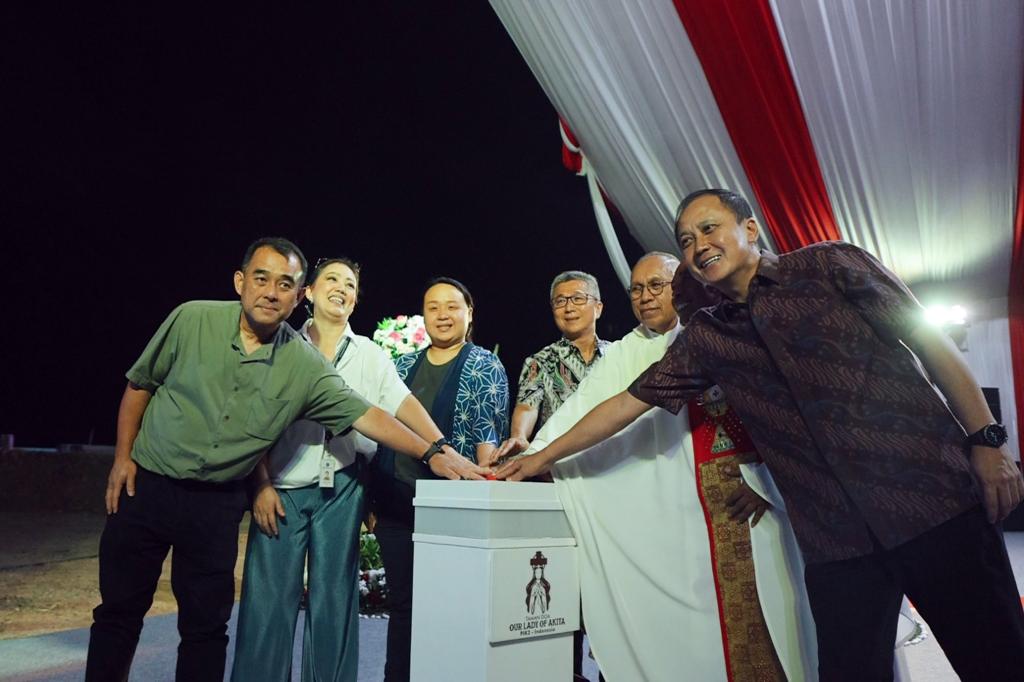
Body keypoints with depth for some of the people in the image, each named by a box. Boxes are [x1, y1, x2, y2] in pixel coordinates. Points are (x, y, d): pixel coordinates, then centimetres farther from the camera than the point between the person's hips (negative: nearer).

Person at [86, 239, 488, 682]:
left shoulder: (305, 366, -10)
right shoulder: (193, 320, -10)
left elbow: (365, 414, -15)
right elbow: (140, 383, 3)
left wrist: (432, 453, -24)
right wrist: (122, 456, 2)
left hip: (217, 502, 0)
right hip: (146, 484, 0)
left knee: (206, 624, 8)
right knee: (120, 609, 13)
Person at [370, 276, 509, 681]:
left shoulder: (486, 367, -1)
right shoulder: (403, 366, 11)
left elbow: (489, 436, -8)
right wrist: (370, 495, 8)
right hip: (395, 501, 4)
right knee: (400, 601, 13)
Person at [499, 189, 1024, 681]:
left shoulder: (831, 265, 1)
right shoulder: (705, 338, 7)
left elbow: (932, 345, 1)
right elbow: (626, 403, 9)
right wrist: (543, 457, 10)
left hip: (935, 502, -2)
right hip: (835, 540, 2)